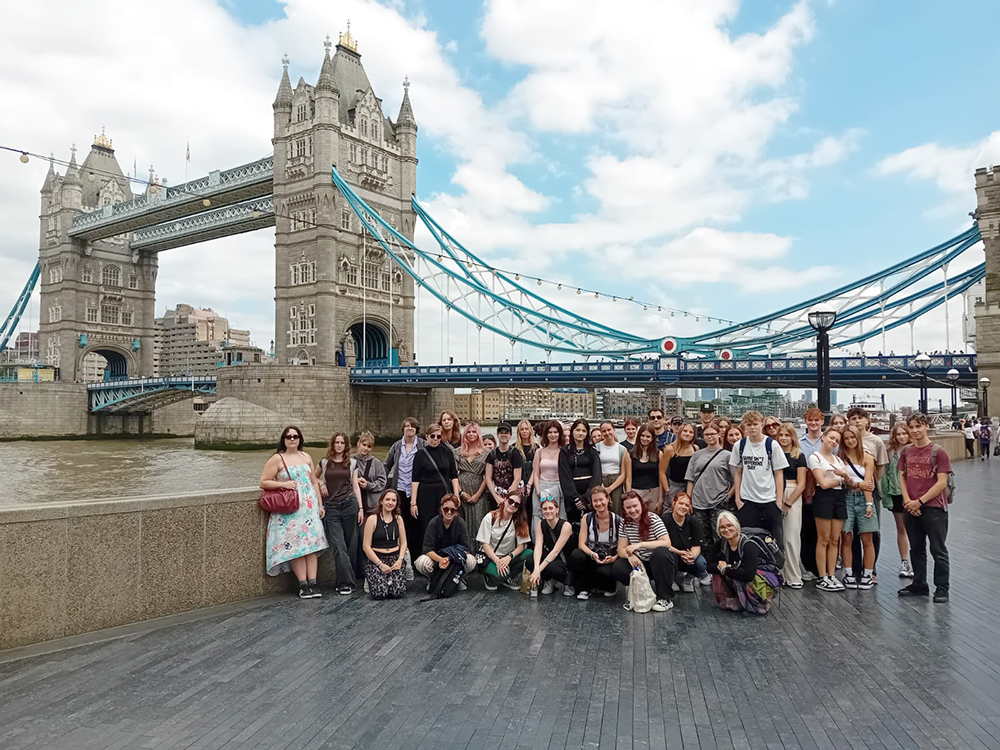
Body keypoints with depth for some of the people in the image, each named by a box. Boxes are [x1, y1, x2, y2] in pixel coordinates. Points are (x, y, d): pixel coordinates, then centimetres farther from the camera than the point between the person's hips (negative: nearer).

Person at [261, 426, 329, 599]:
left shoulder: (306, 457, 14)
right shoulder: (277, 459, 0)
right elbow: (263, 482, -2)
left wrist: (320, 504, 12)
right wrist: (283, 484, -14)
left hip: (310, 506, 4)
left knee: (312, 543, -3)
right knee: (296, 545, -8)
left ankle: (312, 583, -3)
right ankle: (303, 585, -3)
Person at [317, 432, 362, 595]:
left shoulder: (351, 463, 8)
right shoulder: (324, 462, 9)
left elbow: (355, 486, 9)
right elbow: (314, 477, 26)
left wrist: (361, 508, 3)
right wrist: (321, 484, 4)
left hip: (349, 504, 0)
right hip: (331, 507, 0)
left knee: (350, 545, 3)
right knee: (338, 546, -8)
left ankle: (346, 581, 15)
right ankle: (346, 582, -7)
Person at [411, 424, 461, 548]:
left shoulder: (447, 451, 8)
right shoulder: (421, 453, 1)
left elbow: (454, 476, 11)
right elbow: (415, 479, -2)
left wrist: (456, 495, 2)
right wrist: (413, 502, -7)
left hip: (444, 493, 2)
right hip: (426, 495, -2)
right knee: (426, 528, -2)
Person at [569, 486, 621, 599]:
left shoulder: (618, 520, -5)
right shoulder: (587, 518, -1)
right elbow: (581, 544, -6)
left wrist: (614, 558, -22)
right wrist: (592, 554, -25)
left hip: (610, 561, -1)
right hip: (591, 559, 1)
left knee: (605, 572, -36)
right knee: (576, 555, -31)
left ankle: (610, 588, 6)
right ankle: (584, 589, -7)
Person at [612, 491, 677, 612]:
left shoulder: (653, 519, -13)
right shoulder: (625, 522, 0)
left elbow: (666, 543, -24)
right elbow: (621, 549, -2)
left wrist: (640, 544, -31)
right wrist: (630, 555, -26)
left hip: (661, 563, -4)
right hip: (640, 563, 4)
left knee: (660, 552, -37)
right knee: (617, 568, -22)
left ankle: (666, 598, -22)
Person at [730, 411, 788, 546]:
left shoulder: (772, 445, -3)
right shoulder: (739, 445, 4)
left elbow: (779, 474, -1)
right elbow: (737, 473, 9)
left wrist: (779, 500, -5)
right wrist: (737, 498, 3)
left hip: (770, 500, -2)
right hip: (747, 500, 2)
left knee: (774, 539, 1)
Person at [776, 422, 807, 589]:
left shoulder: (799, 456, 4)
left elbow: (801, 484, 0)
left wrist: (787, 504, -5)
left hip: (793, 497, -2)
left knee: (791, 537, -4)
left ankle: (794, 577, 4)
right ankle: (779, 573, 9)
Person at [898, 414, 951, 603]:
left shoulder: (938, 452, -8)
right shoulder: (906, 451, 6)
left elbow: (942, 483, -11)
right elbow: (901, 477, 7)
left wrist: (920, 501, -13)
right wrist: (907, 500, -8)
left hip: (934, 508, -5)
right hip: (911, 507, 5)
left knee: (938, 550, 3)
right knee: (916, 549, 15)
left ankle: (942, 588, 15)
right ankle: (919, 585, 26)